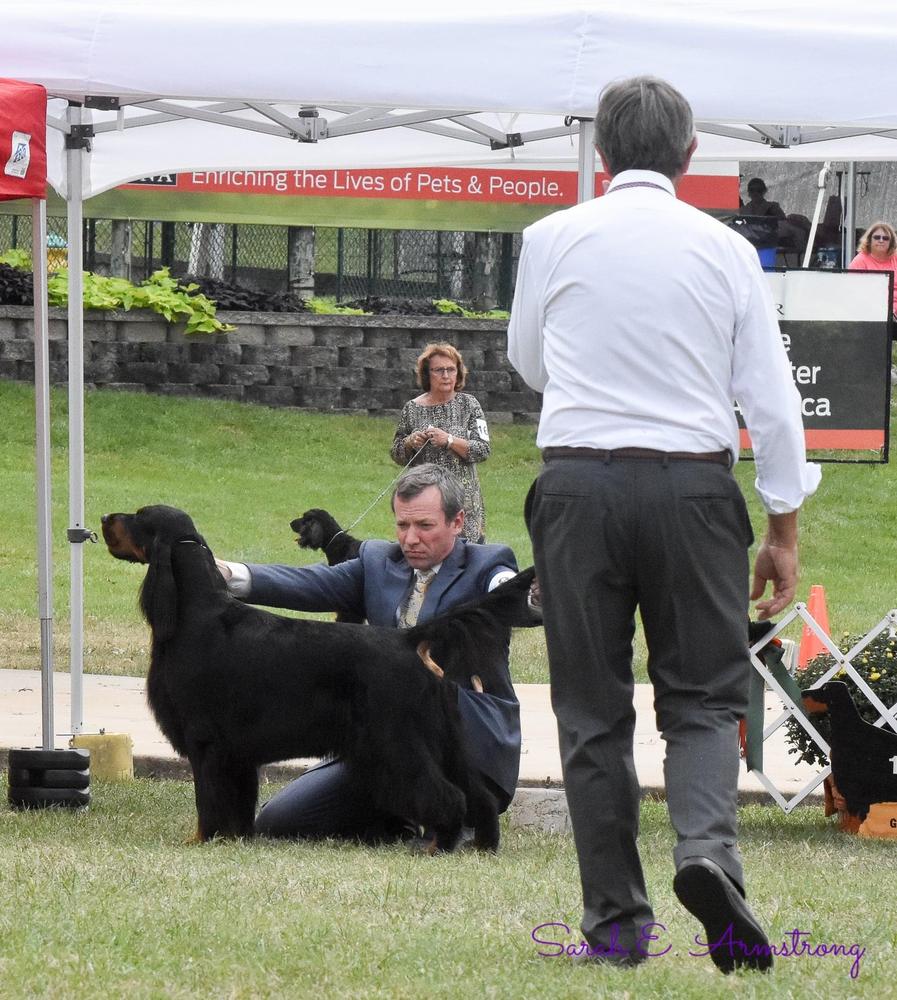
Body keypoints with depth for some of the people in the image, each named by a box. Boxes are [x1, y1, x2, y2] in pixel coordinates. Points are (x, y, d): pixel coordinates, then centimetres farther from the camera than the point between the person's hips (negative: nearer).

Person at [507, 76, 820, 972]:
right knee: (701, 697, 8)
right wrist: (784, 527, 9)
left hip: (580, 481, 0)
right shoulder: (725, 251, 1)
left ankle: (615, 921, 4)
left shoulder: (552, 240, 1)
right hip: (694, 486, 0)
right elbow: (771, 397, 2)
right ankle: (707, 847, -20)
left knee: (592, 710, 7)